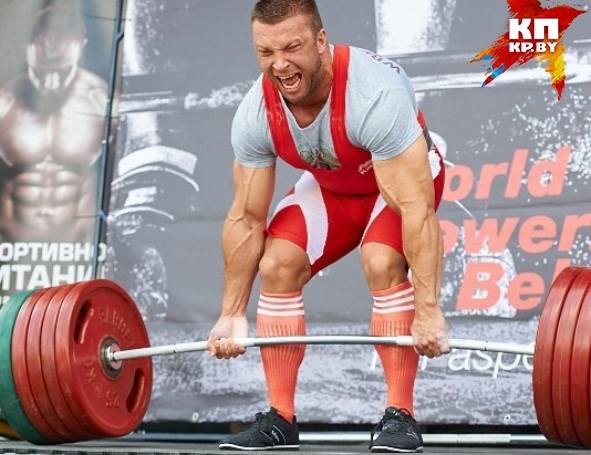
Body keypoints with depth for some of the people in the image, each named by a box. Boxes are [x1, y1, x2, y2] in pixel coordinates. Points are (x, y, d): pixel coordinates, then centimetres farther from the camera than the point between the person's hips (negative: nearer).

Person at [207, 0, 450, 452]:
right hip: (329, 184, 5)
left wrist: (429, 311, -45)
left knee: (383, 263, -29)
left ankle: (400, 416, -20)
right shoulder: (254, 116, -24)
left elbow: (415, 208, -42)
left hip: (405, 177, -5)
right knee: (277, 265, -13)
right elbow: (246, 218, -14)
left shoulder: (374, 94, -41)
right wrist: (232, 315, -11)